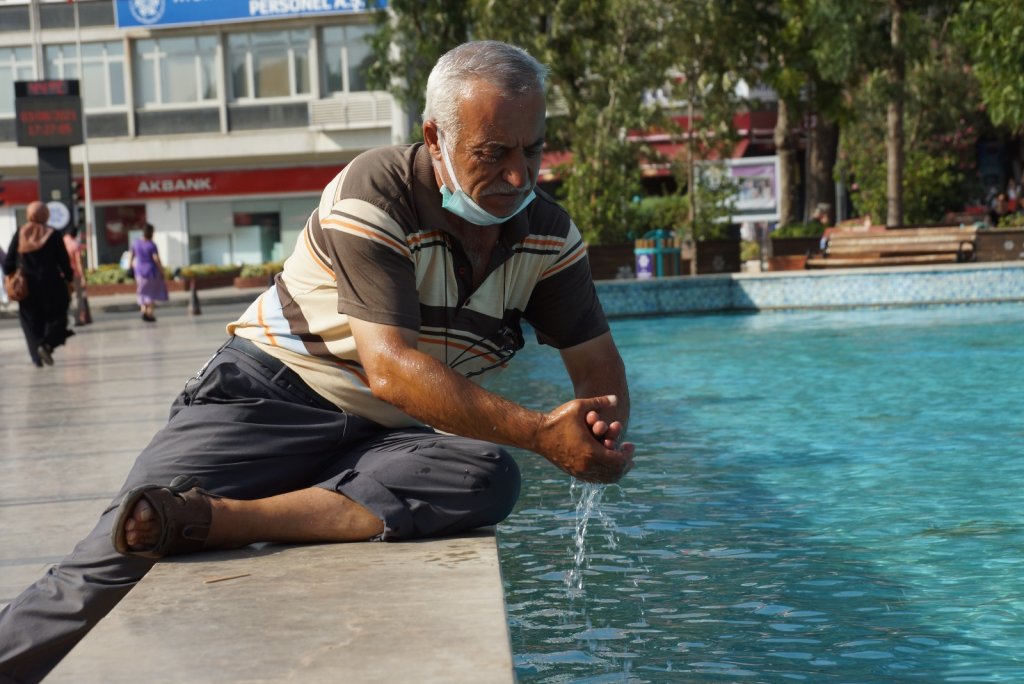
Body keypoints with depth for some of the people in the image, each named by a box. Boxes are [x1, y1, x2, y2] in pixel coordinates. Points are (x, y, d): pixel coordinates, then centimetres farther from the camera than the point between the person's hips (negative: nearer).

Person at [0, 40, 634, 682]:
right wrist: (539, 432, -32)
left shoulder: (548, 232, 0)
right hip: (270, 400, -4)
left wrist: (604, 426, -19)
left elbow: (598, 363, 7)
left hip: (388, 438, 4)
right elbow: (390, 370, -26)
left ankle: (213, 519, -38)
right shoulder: (374, 194, -17)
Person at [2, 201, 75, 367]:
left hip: (27, 286, 2)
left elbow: (8, 262, 0)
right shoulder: (52, 235, -6)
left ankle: (37, 357, 4)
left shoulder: (19, 234, 0)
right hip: (51, 285, -2)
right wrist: (69, 278, 10)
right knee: (56, 318, 10)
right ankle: (47, 343, -15)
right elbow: (64, 261, -4)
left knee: (32, 322, 11)